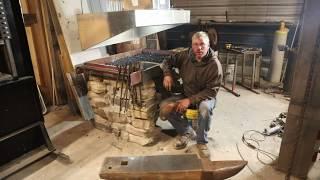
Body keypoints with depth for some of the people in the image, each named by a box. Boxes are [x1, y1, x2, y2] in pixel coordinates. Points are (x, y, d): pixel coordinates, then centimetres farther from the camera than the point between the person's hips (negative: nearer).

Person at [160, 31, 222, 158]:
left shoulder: (214, 64, -20)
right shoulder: (185, 56, -8)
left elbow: (211, 91, -21)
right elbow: (168, 61, 9)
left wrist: (190, 100, -29)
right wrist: (167, 74, -13)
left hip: (205, 97, -4)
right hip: (186, 95, 4)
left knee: (205, 108, -39)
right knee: (164, 106, -18)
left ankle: (201, 141, -13)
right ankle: (187, 132, 2)